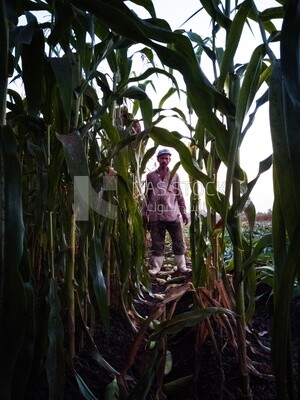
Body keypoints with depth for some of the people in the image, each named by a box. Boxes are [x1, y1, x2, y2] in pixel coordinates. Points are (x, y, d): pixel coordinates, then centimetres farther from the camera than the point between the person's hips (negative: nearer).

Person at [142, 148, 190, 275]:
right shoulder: (150, 176, 7)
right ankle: (155, 268, 16)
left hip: (173, 215, 1)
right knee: (157, 244, 7)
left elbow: (179, 195, 8)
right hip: (156, 216, 0)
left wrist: (184, 212, 4)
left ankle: (182, 267, 18)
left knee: (179, 243, 6)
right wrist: (144, 214, 6)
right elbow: (147, 196, 9)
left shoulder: (175, 175, 7)